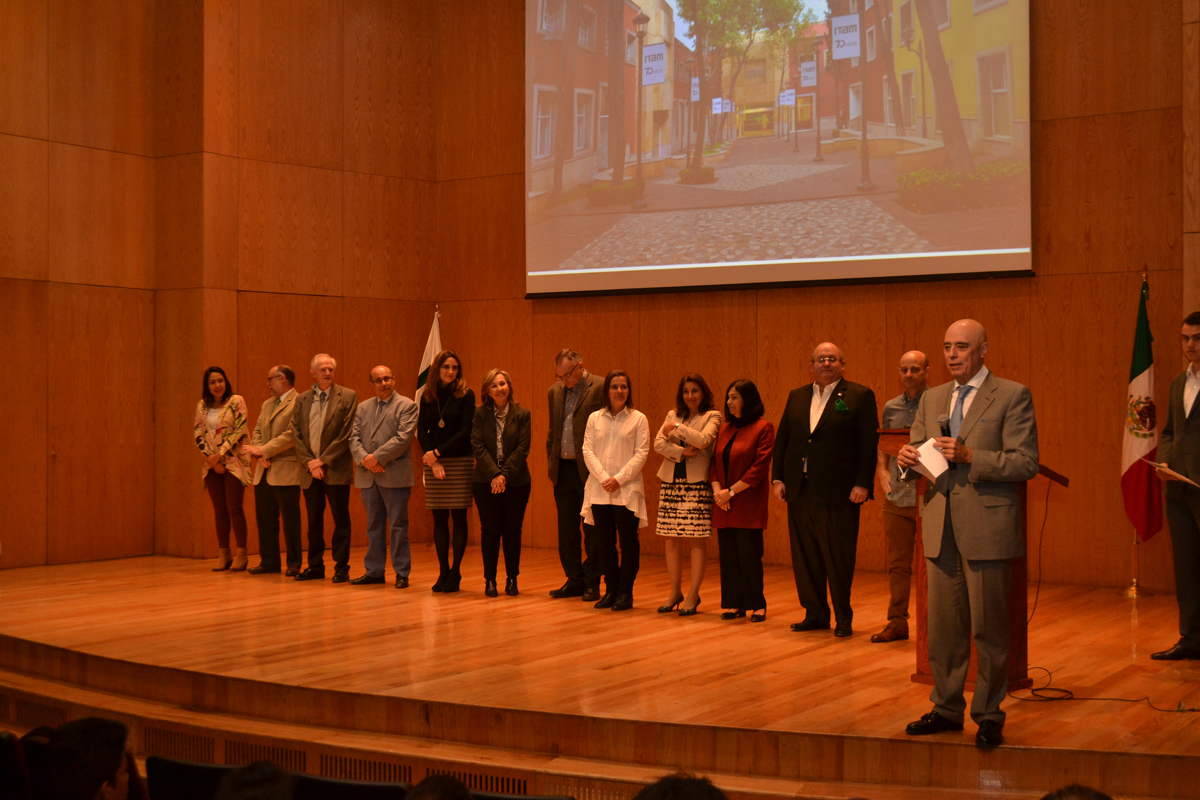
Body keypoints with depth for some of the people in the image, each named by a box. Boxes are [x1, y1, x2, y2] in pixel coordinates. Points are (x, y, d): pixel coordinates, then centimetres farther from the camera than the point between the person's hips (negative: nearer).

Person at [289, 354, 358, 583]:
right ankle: (315, 565, 19)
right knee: (313, 521, 10)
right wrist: (309, 461, -6)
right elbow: (296, 434, 7)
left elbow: (347, 433, -8)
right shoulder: (302, 400, 10)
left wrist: (324, 460, -11)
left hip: (336, 470, -4)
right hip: (310, 470, 4)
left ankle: (341, 568, 7)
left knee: (341, 520, 1)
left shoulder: (348, 397, -2)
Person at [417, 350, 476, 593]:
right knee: (439, 519, 4)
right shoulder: (427, 397, 8)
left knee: (459, 518, -1)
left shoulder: (465, 395, -1)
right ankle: (443, 571, 10)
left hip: (460, 462, -3)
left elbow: (465, 431, -8)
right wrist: (433, 461, -9)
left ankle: (455, 572, 4)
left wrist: (438, 452, -12)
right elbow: (421, 431, 4)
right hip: (433, 462, 3)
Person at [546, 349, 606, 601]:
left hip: (589, 471, -6)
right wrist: (551, 461, 14)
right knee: (566, 530, 9)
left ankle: (592, 583, 9)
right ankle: (574, 580, 18)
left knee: (592, 531, 0)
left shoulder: (600, 388, -7)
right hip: (563, 469, 6)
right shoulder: (555, 391, 13)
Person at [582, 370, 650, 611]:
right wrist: (603, 477, -10)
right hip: (599, 490, 3)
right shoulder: (595, 418, 9)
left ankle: (625, 593, 8)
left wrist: (619, 479, -13)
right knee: (604, 542, 6)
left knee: (628, 542, 0)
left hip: (627, 489, -3)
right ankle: (611, 590, 16)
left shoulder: (638, 419, 1)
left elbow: (641, 454, -5)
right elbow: (587, 450, 3)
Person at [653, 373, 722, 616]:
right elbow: (658, 443, 3)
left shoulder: (712, 416, 2)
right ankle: (675, 592, 16)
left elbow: (703, 440, -16)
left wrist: (677, 428, -7)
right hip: (671, 483, 4)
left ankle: (693, 595, 3)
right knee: (672, 540, 6)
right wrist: (682, 452, -10)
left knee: (697, 539, -4)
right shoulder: (673, 415, 15)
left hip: (697, 484, -4)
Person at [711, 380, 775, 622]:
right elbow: (714, 463, 14)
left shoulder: (763, 428, -6)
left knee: (749, 555, -5)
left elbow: (759, 467, -11)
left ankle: (757, 605, 8)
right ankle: (734, 604, 14)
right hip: (724, 505, 6)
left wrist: (731, 491, -13)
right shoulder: (724, 429, 14)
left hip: (749, 504, -6)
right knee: (728, 555, 6)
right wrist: (717, 490, -4)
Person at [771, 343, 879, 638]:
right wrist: (778, 478, 6)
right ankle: (816, 614, 19)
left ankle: (844, 618, 12)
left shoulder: (859, 396, -1)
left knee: (839, 558, 0)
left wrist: (862, 484, -13)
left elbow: (869, 444, -6)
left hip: (838, 493, -5)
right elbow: (781, 439, 15)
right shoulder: (796, 397, 14)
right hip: (800, 491, 5)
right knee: (805, 558, 8)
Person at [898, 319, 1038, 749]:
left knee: (988, 629, 2)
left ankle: (988, 714, 13)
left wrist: (970, 456, -20)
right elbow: (920, 456, 18)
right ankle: (947, 708, 23)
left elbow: (1026, 463, -10)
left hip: (987, 526, -5)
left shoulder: (1012, 396, -4)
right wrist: (908, 458, -6)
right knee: (943, 627, 11)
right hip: (941, 528, 5)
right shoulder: (931, 399, 14)